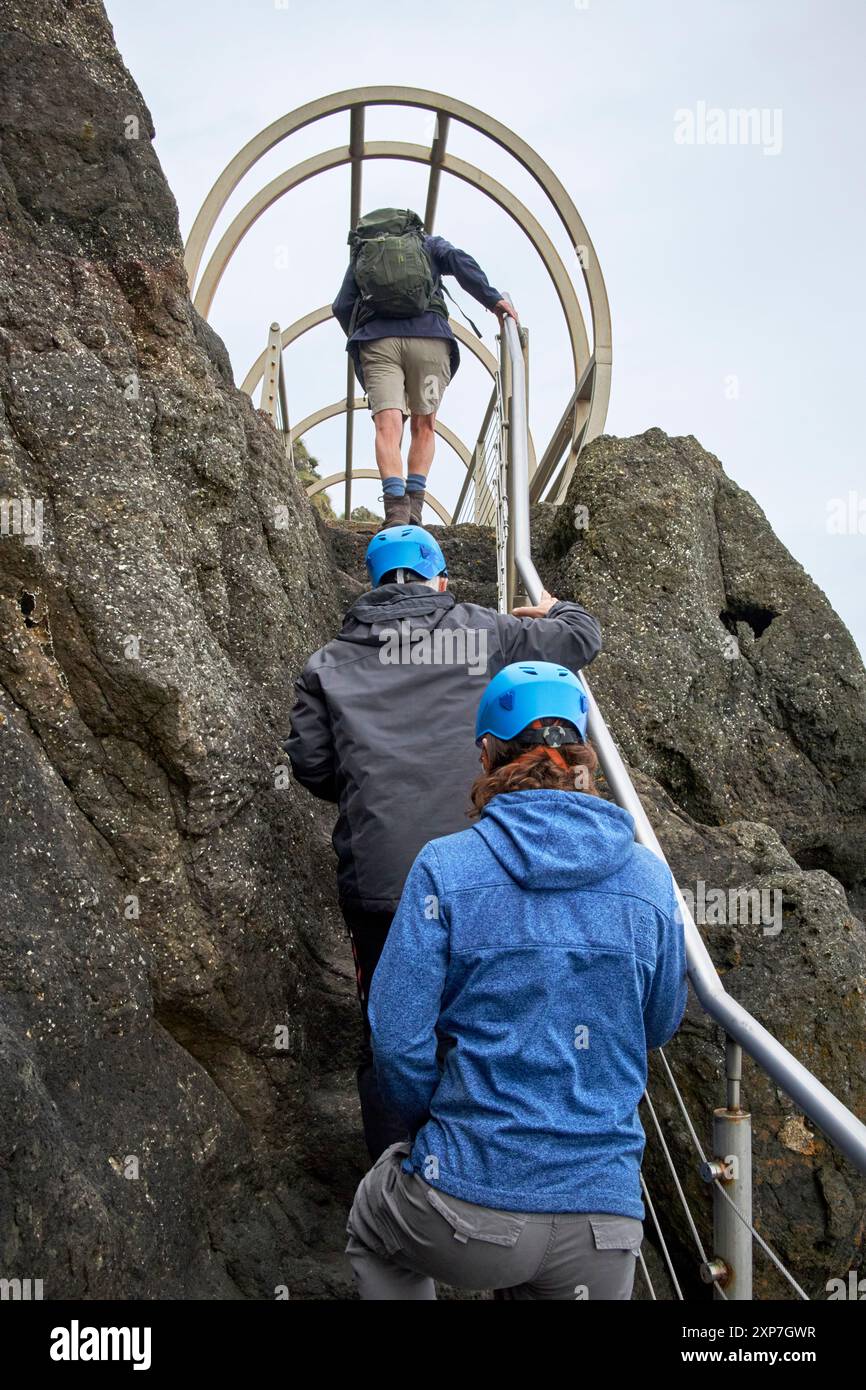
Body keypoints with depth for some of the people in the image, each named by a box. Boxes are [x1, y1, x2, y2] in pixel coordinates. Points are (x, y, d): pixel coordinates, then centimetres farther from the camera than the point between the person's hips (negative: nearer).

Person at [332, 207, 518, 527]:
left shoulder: (361, 253, 29)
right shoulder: (428, 244, 25)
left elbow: (341, 307, 18)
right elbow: (459, 261, 4)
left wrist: (359, 340, 31)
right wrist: (493, 299, 0)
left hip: (376, 338, 0)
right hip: (428, 336, 0)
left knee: (387, 425, -10)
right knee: (424, 425, 11)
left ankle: (396, 504, -29)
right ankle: (415, 502, -4)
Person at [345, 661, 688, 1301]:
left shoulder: (447, 866, -10)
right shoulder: (649, 876, -2)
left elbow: (399, 1038, -9)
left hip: (469, 1212, -1)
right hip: (606, 1216, 2)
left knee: (372, 1232, 32)